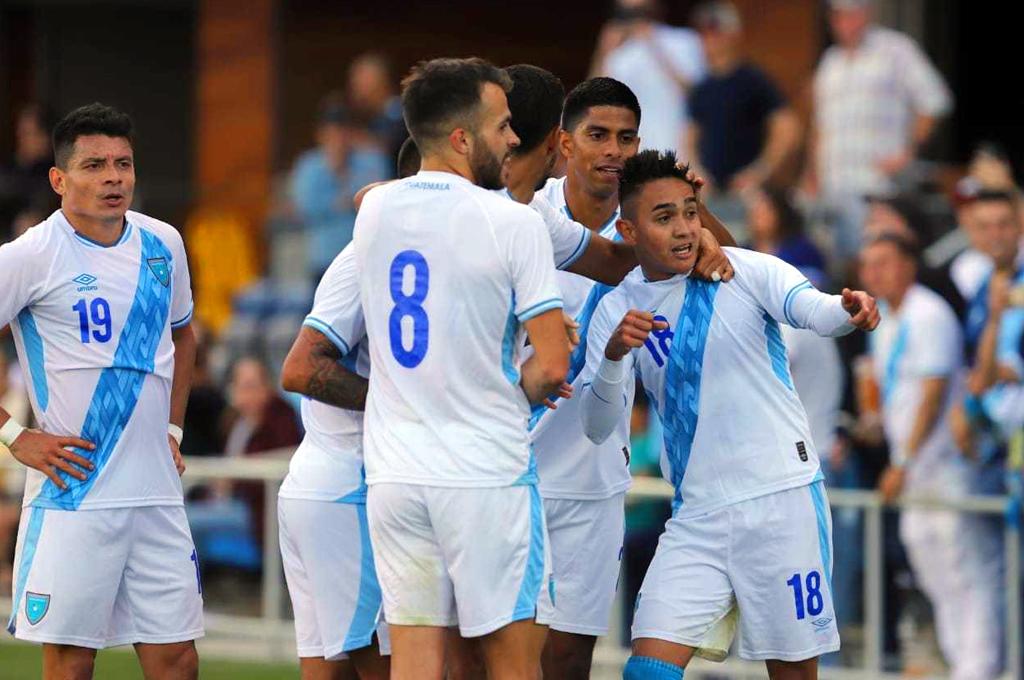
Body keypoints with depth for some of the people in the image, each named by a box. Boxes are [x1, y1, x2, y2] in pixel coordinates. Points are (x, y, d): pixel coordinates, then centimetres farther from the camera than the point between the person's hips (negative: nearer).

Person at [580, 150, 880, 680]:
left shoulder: (746, 270, -3)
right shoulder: (616, 311, 3)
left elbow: (813, 310, -21)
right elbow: (597, 427, -5)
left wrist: (848, 310, -45)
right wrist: (614, 354, -24)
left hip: (783, 497, -2)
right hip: (697, 517, 2)